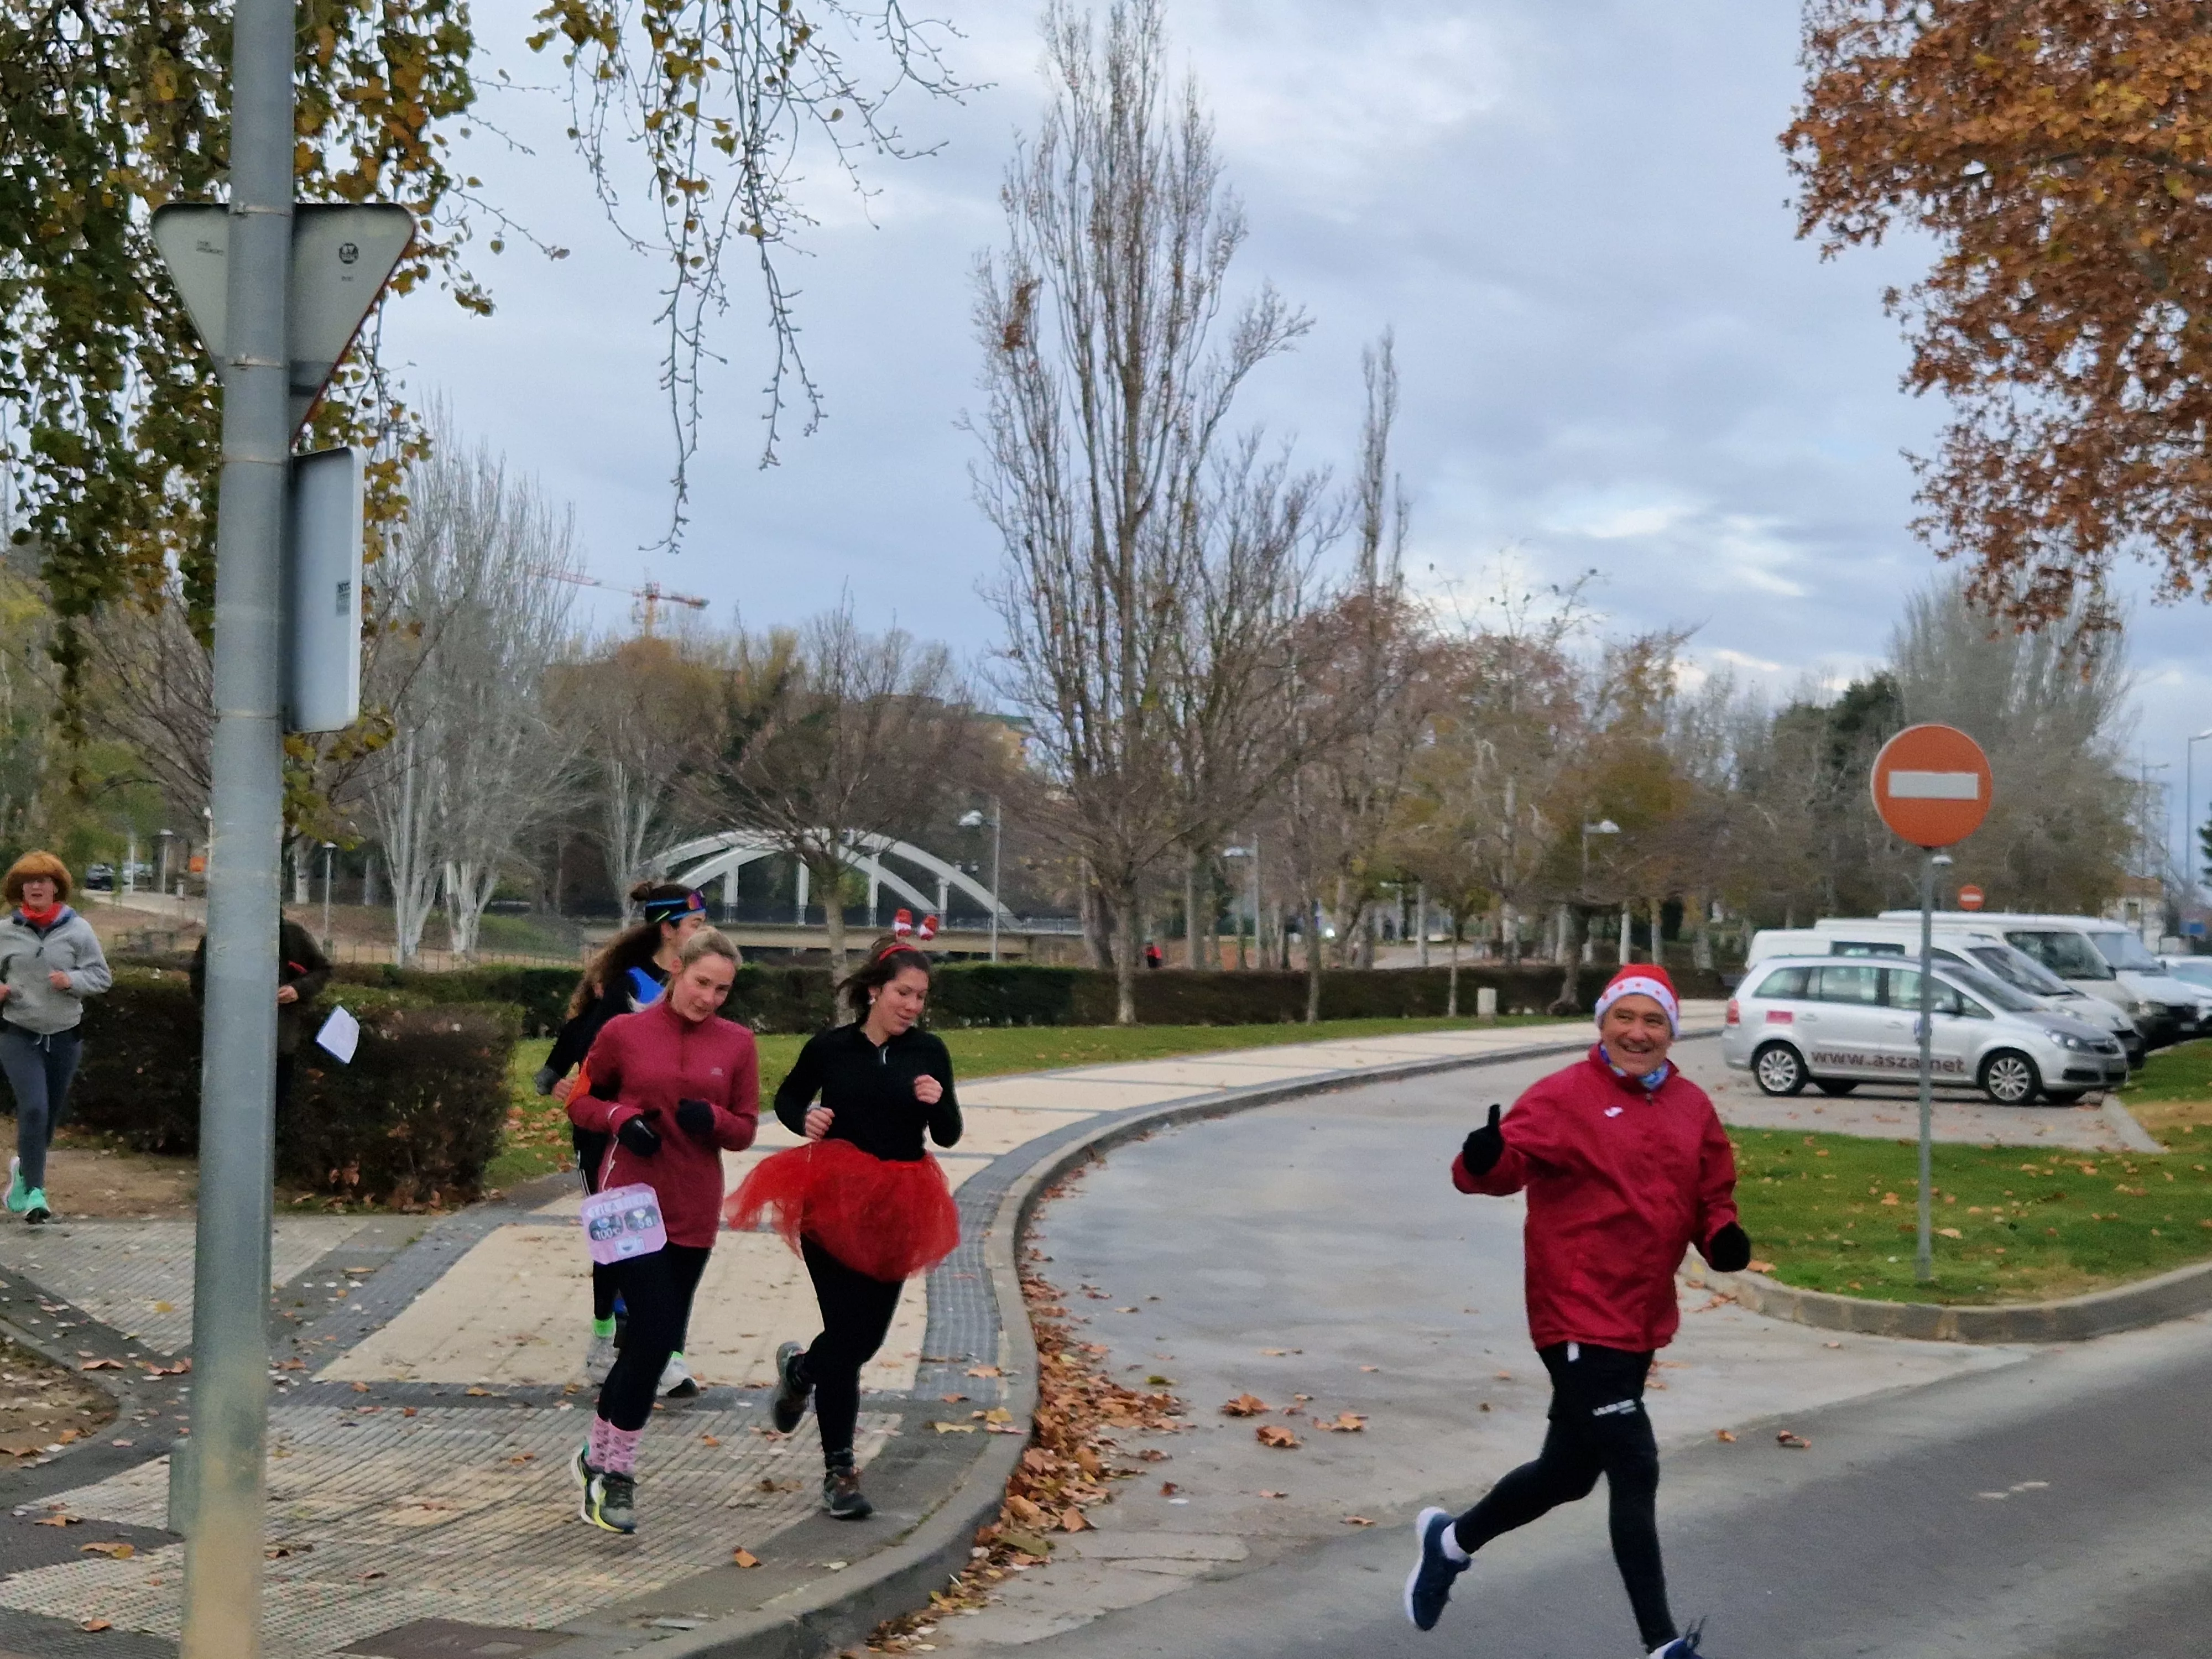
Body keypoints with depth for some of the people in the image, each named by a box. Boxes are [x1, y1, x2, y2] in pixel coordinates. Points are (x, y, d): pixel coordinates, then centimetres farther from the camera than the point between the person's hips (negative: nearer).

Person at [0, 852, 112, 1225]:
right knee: (33, 1109, -15)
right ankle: (34, 1191, -7)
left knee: (51, 1114, 13)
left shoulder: (78, 930, -3)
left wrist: (72, 980, -17)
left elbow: (102, 977, 0)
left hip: (65, 1036, 2)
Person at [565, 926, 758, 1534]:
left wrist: (713, 1118, -15)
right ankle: (615, 1475, 1)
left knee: (655, 1340, 11)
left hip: (693, 1211, 4)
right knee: (654, 1335, -13)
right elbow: (580, 1101, 8)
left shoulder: (737, 1044, 2)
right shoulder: (624, 1032, -3)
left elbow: (745, 1130, 7)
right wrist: (619, 1117, -13)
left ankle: (600, 1455, 30)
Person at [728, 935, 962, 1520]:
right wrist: (805, 1121, -10)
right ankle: (839, 1470, 5)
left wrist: (939, 1103, -19)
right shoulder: (830, 1048, -5)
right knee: (845, 1336, -7)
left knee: (869, 1335, 8)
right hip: (831, 1203, -3)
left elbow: (949, 1135, 2)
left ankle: (800, 1368, 44)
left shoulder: (929, 1052, 0)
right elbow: (787, 1098, 11)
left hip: (897, 1210, 3)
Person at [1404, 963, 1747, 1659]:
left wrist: (1723, 1236, -5)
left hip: (1642, 1322, 7)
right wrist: (1485, 1160, -46)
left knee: (1570, 1470, 18)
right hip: (1579, 1319, -7)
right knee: (1636, 1470, -10)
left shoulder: (1692, 1107, 9)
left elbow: (1712, 1194, 16)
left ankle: (1451, 1542, 41)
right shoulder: (1565, 1097, -10)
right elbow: (1514, 1157, -23)